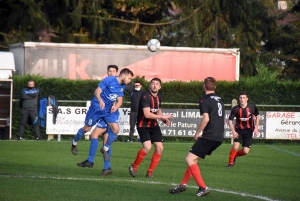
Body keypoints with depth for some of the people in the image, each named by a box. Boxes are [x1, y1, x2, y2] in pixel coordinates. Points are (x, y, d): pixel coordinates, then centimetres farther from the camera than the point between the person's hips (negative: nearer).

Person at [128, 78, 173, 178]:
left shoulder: (158, 97, 7)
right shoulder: (145, 96, -19)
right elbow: (147, 114, -26)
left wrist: (165, 119, 4)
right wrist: (163, 117, -23)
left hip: (154, 125, 8)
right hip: (143, 125, -8)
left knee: (159, 148, -2)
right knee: (147, 147, -24)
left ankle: (150, 172, 11)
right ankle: (134, 166, -1)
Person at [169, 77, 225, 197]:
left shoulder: (205, 100, -8)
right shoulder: (220, 100, 17)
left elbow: (206, 119, -20)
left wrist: (197, 133, -7)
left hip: (209, 136, -9)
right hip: (218, 138, 9)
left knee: (189, 159, -6)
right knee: (193, 159, 18)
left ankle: (203, 188, -11)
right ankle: (183, 185, 17)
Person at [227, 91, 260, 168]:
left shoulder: (252, 107, -10)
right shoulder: (235, 109, -13)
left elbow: (257, 116, 8)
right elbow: (230, 120, -7)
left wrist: (256, 128, -2)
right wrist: (233, 131, -20)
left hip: (248, 130, 1)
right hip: (239, 130, -1)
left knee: (245, 151, -6)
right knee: (235, 146, -21)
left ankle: (234, 156, 25)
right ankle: (230, 163, 0)